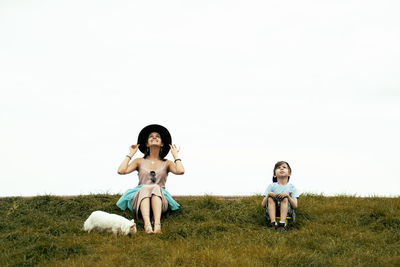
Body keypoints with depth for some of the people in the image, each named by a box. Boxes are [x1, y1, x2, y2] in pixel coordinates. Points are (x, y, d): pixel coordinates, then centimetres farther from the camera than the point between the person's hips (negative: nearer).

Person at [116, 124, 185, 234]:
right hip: (139, 199, 0)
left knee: (156, 187, -34)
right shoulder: (140, 162, 21)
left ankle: (157, 225, -57)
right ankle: (147, 225, -59)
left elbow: (180, 171, -4)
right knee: (145, 188, -35)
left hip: (160, 200, 0)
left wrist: (175, 155, 11)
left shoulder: (166, 163, 20)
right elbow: (121, 170, 2)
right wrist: (131, 154, 13)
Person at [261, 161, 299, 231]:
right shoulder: (272, 186, 10)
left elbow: (295, 206, -3)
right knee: (270, 198, -25)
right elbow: (263, 205, 3)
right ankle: (273, 223, -37)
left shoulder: (292, 187, 9)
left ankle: (282, 223, -43)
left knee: (285, 199, -28)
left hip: (286, 210, -1)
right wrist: (268, 195, -15)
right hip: (272, 210, 1)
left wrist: (287, 196, -19)